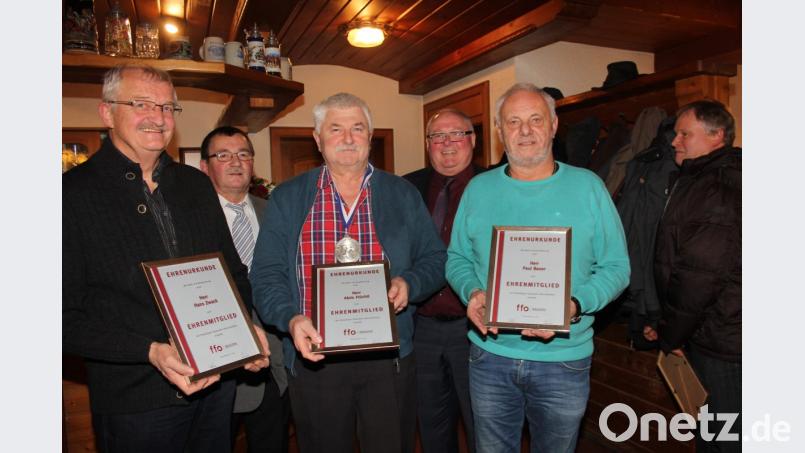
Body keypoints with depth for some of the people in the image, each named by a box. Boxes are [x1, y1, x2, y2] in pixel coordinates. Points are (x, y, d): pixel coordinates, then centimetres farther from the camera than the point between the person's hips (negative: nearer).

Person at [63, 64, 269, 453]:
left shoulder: (196, 185, 7)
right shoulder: (72, 194, -8)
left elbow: (233, 272, 13)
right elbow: (66, 316, -11)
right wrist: (151, 351, -22)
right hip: (134, 402, -4)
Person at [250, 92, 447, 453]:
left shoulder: (403, 195, 7)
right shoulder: (286, 199, 4)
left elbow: (435, 260, 7)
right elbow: (267, 274, -2)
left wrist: (409, 284, -13)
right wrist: (291, 318, -19)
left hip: (388, 358, 1)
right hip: (313, 359, 0)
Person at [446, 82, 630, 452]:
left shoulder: (588, 187, -4)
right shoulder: (478, 189, 2)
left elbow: (616, 266, -3)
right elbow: (457, 258, 6)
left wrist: (575, 305, -21)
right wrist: (472, 292, -15)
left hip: (564, 357, -1)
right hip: (490, 354, 2)